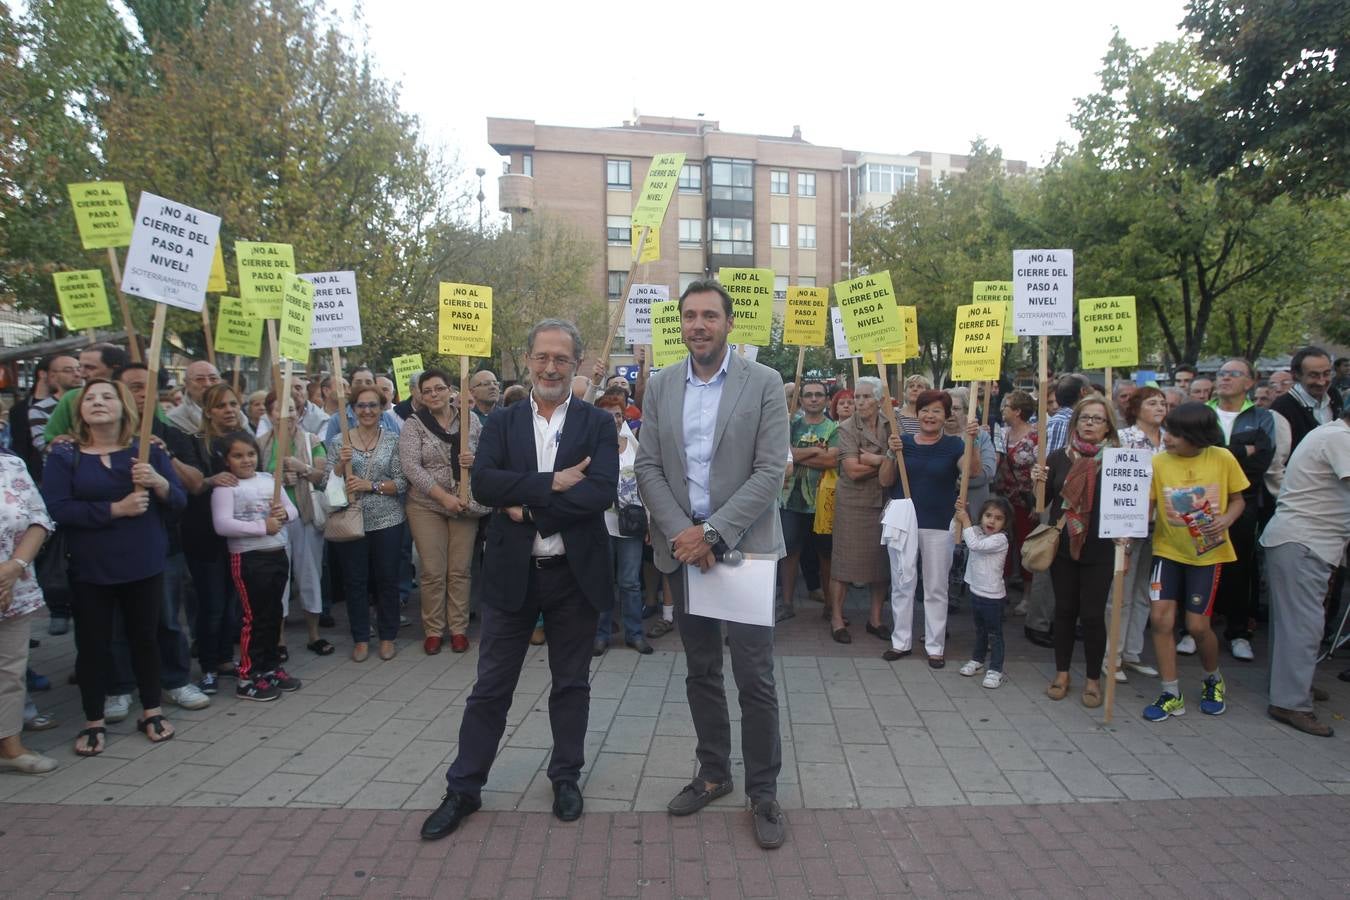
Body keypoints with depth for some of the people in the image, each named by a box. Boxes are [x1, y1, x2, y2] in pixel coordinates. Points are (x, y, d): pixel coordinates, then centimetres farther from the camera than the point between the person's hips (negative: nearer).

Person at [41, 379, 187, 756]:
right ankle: (94, 722, 22)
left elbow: (180, 500, -2)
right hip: (90, 569, -1)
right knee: (92, 644, 7)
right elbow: (56, 508, -14)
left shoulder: (148, 451, 3)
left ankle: (152, 711, 26)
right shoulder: (64, 455, -2)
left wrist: (159, 482, -22)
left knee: (144, 637, 11)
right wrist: (116, 509, -22)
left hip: (145, 565, 1)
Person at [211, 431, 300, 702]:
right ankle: (248, 678, 8)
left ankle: (271, 667, 28)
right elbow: (222, 525, -20)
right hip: (248, 558, -6)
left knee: (274, 614, 15)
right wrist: (263, 527, -20)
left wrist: (284, 513, -10)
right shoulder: (225, 486, -8)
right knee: (254, 617, -2)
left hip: (278, 554, 6)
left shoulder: (269, 479, 10)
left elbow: (293, 509, 13)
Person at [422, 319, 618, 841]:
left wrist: (528, 506, -16)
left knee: (571, 683, 14)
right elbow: (483, 483, -12)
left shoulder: (598, 424, -1)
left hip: (575, 574, 0)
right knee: (491, 686, 10)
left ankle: (566, 777, 33)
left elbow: (602, 491, -16)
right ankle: (463, 788, 24)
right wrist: (552, 483, -20)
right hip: (512, 573, 1)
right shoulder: (501, 423, 4)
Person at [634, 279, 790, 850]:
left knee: (755, 678, 0)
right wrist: (682, 532, -10)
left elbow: (770, 471, -10)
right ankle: (713, 772, 31)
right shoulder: (660, 386, 6)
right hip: (683, 547, 4)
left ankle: (763, 791, 17)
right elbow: (648, 467, 3)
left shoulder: (764, 383, -4)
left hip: (744, 547, -3)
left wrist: (714, 533, -16)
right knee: (701, 671, 15)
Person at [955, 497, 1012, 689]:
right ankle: (978, 659, 37)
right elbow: (958, 534, 10)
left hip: (992, 596, -7)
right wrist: (960, 512, -5)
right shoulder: (978, 531, 1)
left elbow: (974, 544, -30)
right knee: (980, 629, 23)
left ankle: (995, 670, 10)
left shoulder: (1000, 539, -20)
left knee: (994, 633, 3)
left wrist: (965, 521, -22)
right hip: (976, 591, 7)